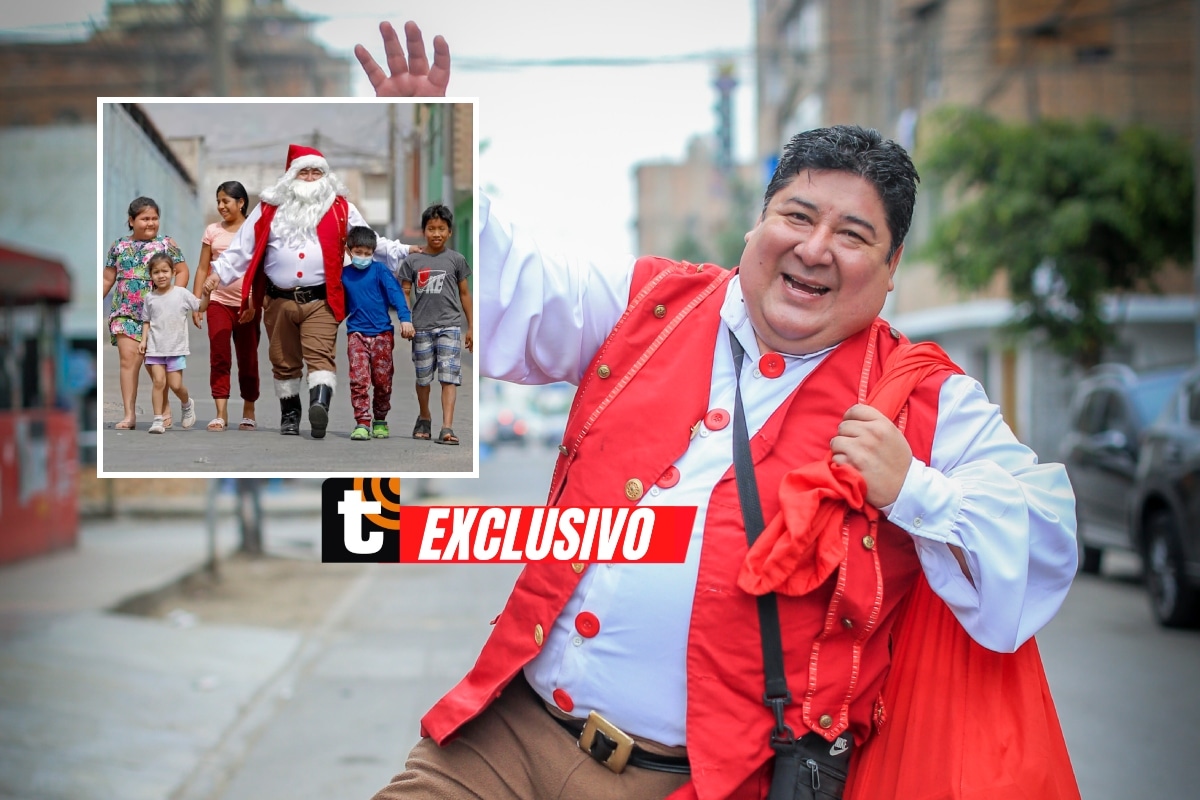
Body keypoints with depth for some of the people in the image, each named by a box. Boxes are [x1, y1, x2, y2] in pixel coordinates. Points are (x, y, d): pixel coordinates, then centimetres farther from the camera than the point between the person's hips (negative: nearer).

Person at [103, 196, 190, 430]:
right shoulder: (119, 246, 9)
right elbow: (107, 280, 14)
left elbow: (182, 271, 1)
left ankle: (165, 410, 20)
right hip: (125, 313, 2)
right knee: (128, 359, -7)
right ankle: (129, 415, -7)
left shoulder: (166, 243, 3)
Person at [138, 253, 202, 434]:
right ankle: (158, 419, -3)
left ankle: (187, 405, 31)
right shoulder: (150, 298, 2)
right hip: (155, 347, 1)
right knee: (159, 382, -7)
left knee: (175, 385, -1)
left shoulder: (181, 293, -4)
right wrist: (143, 340, 1)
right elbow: (146, 321, 11)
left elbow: (200, 307, 1)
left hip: (176, 348, -1)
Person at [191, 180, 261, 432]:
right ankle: (221, 414, -9)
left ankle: (249, 413, 18)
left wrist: (254, 304, -14)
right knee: (219, 357, -7)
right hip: (219, 302, 2)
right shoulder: (213, 231, 7)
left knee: (248, 360, 7)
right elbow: (202, 268, 7)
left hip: (247, 305, -2)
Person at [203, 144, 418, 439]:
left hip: (320, 300, -2)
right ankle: (290, 414, 25)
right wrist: (220, 271, 1)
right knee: (284, 361, 11)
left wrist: (400, 251, 5)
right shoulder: (270, 207, 9)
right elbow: (242, 247, 10)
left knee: (320, 355, -19)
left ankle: (320, 405, -37)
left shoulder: (340, 208, 8)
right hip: (279, 301, 2)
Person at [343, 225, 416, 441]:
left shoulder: (380, 270, -2)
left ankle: (380, 420, 23)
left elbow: (395, 293, -11)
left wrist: (405, 318, -24)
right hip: (356, 333, 1)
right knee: (359, 379, -10)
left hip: (382, 333, -1)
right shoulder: (344, 276, 7)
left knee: (382, 380, 6)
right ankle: (362, 423, -8)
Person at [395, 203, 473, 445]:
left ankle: (447, 428, -16)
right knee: (423, 377, 13)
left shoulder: (456, 260, 4)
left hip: (450, 325, -1)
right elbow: (404, 293, 7)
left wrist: (470, 327, 10)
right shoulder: (412, 261, 4)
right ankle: (424, 417, 36)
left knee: (449, 377, -11)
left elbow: (464, 294, 10)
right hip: (422, 327, 1)